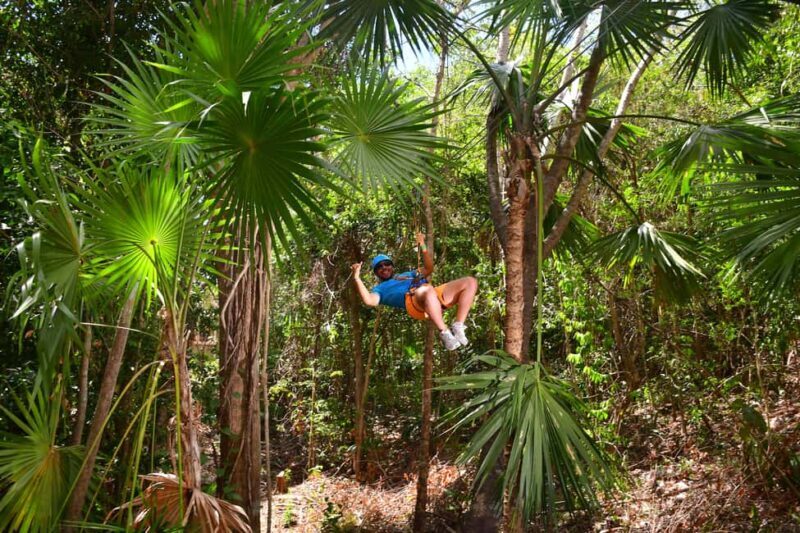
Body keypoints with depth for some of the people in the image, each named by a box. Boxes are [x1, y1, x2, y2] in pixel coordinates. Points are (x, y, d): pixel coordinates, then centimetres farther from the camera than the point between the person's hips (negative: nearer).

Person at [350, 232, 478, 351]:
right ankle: (444, 333, -31)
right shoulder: (380, 288, 26)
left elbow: (428, 269, 38)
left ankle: (458, 327, -16)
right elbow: (369, 301, 3)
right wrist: (357, 278, -2)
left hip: (436, 294, 7)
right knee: (428, 289, -44)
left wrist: (423, 247, 31)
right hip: (412, 300, -7)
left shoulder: (407, 274, 44)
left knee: (470, 282, -10)